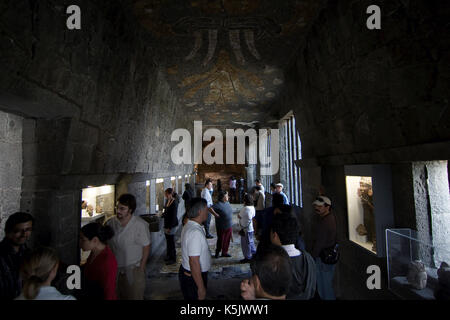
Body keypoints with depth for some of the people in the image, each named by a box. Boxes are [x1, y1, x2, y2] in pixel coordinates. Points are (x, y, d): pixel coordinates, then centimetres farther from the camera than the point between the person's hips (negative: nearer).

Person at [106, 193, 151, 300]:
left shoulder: (140, 224, -19)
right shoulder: (110, 223, -6)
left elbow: (146, 247, -10)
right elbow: (106, 245, 7)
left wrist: (141, 268, -7)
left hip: (133, 269, -4)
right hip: (114, 268, 4)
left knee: (135, 296, 10)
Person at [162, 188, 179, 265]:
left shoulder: (174, 202, -19)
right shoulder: (168, 201, 7)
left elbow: (174, 216, -21)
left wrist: (170, 227, -20)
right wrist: (162, 214, 1)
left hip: (172, 225, -8)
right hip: (166, 224, 8)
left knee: (171, 241, 1)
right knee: (168, 241, 17)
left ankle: (173, 259, 13)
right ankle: (169, 255, 32)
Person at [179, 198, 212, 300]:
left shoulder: (189, 225, 3)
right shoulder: (196, 232, -29)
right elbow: (194, 262, -29)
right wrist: (201, 288, -23)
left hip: (186, 272, 9)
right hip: (194, 277, -9)